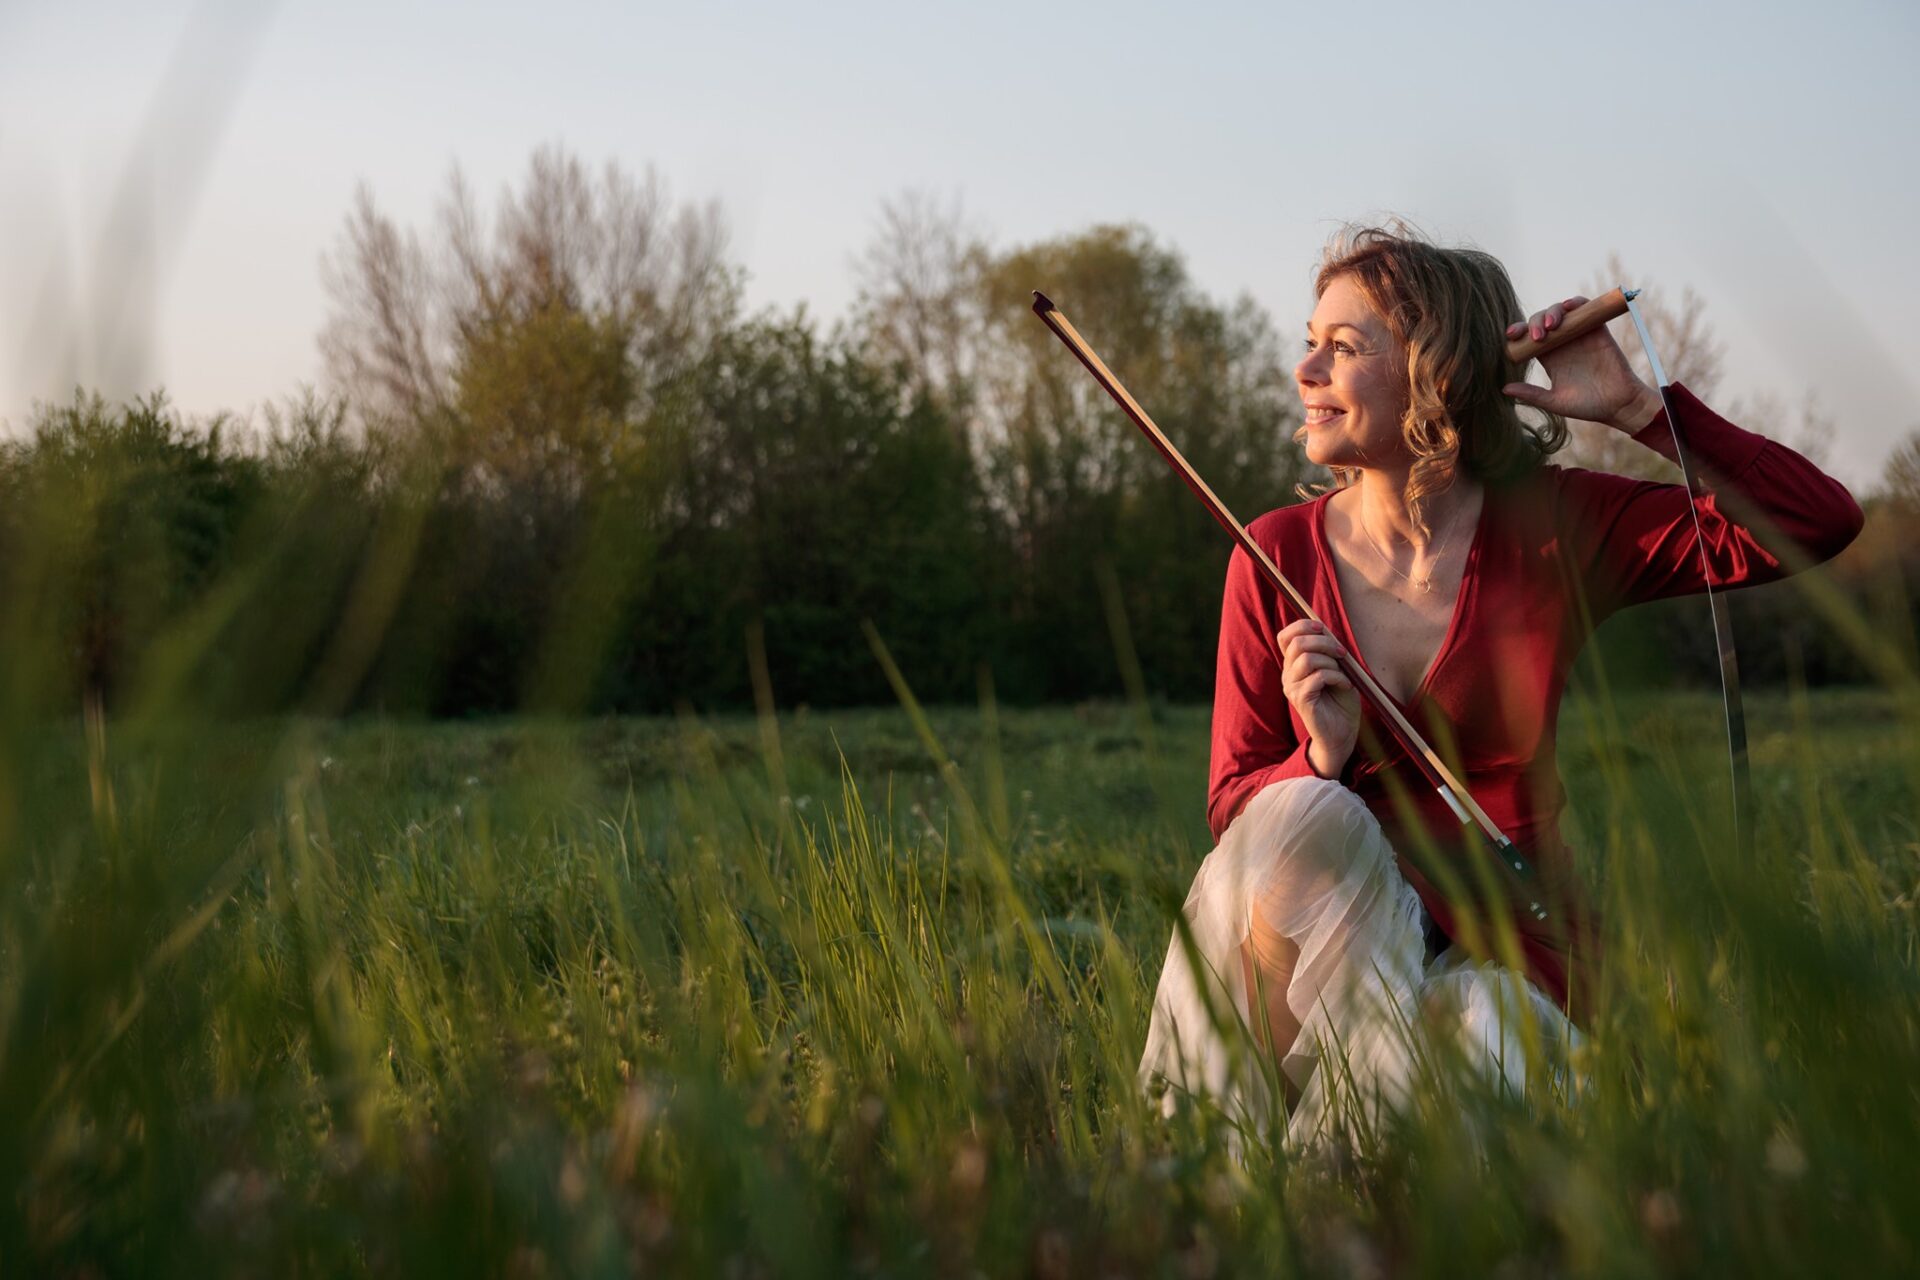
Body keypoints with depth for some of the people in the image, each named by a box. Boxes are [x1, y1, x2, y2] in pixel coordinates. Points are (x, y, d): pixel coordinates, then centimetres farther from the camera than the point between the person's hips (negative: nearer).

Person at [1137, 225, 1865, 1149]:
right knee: (1309, 815, -33)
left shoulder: (1555, 527, -5)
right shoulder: (1274, 555, -2)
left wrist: (1637, 408, -16)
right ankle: (1243, 1139, -18)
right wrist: (1320, 758, -21)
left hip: (1505, 944, -2)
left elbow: (1821, 522, -11)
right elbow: (1232, 809, 1)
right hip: (1329, 931, 2)